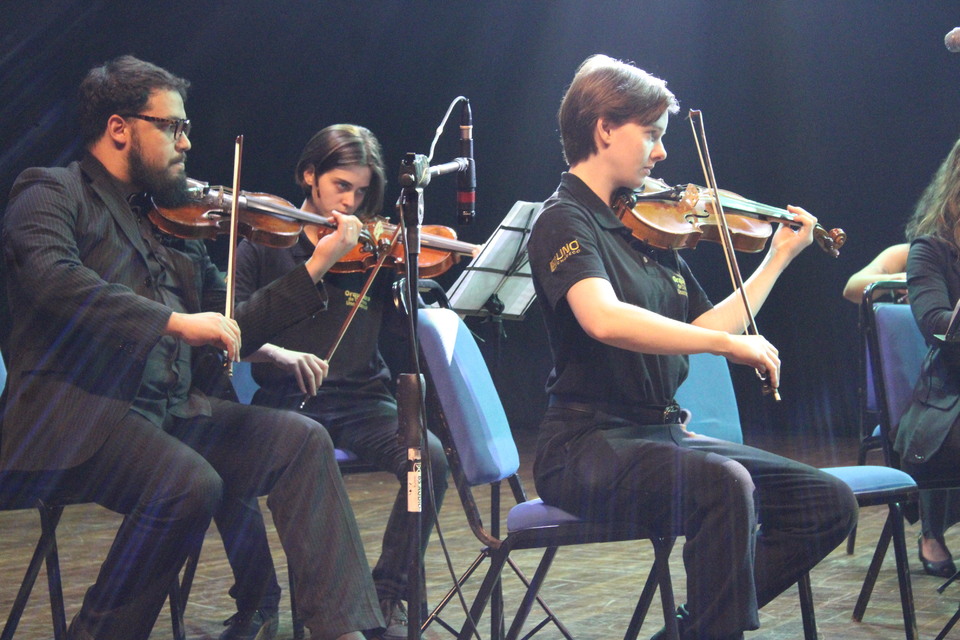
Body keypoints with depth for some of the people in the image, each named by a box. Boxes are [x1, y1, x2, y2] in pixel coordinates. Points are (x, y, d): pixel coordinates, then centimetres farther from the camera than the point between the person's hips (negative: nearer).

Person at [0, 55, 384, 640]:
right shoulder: (53, 194, -1)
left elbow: (234, 329, 19)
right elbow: (50, 278, -23)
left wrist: (319, 265, 14)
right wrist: (175, 321, -27)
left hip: (171, 410, 7)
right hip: (74, 414, -7)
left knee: (301, 439, -9)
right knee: (191, 483, -30)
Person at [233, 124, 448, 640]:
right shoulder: (265, 241, 5)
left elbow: (404, 327, 3)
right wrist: (280, 355, -23)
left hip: (362, 400, 2)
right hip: (287, 400, -2)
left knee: (429, 455, -24)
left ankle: (387, 596, -9)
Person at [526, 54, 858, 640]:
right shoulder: (564, 221, -10)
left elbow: (702, 327, 14)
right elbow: (604, 319, -30)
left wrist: (778, 259, 17)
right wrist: (728, 342, -30)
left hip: (662, 435, 8)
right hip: (589, 446, -8)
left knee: (829, 502, -1)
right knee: (725, 484, -35)